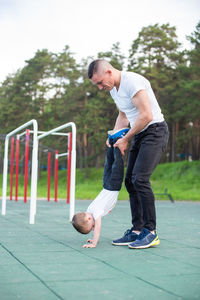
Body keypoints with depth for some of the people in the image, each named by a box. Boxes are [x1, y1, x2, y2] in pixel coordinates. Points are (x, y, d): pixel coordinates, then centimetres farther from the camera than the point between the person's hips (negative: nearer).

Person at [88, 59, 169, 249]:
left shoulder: (132, 81, -19)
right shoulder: (113, 89, 12)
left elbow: (146, 115, -24)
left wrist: (125, 139, -14)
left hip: (155, 131, -10)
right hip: (139, 135, 10)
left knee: (140, 178, -19)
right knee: (130, 180, 4)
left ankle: (151, 232, -10)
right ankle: (137, 231, 9)